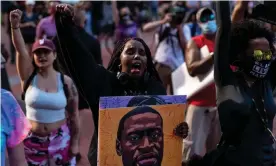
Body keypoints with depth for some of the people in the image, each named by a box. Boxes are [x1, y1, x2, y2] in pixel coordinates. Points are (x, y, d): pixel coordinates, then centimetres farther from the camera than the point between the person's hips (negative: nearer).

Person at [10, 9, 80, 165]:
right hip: (33, 140, 1)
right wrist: (15, 25, -38)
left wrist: (75, 142, -1)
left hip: (61, 139, -1)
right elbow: (20, 49, -22)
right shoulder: (29, 76, -5)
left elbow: (74, 115, -1)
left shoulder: (66, 81, -6)